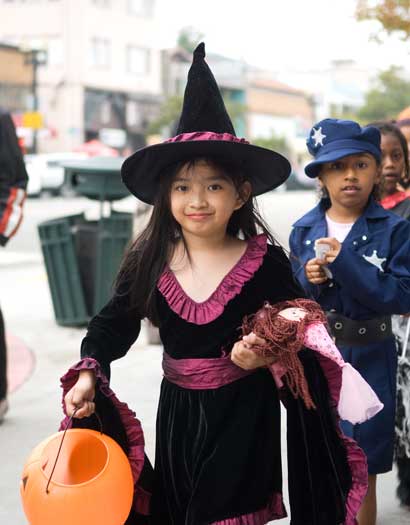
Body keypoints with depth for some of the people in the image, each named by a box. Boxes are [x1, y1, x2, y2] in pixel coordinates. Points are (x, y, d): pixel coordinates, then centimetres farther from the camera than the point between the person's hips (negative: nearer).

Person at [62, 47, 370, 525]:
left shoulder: (266, 262, -11)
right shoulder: (149, 262, -5)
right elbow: (114, 323, 2)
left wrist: (268, 354, -22)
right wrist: (88, 373, -14)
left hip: (244, 413, -3)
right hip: (178, 412, 3)